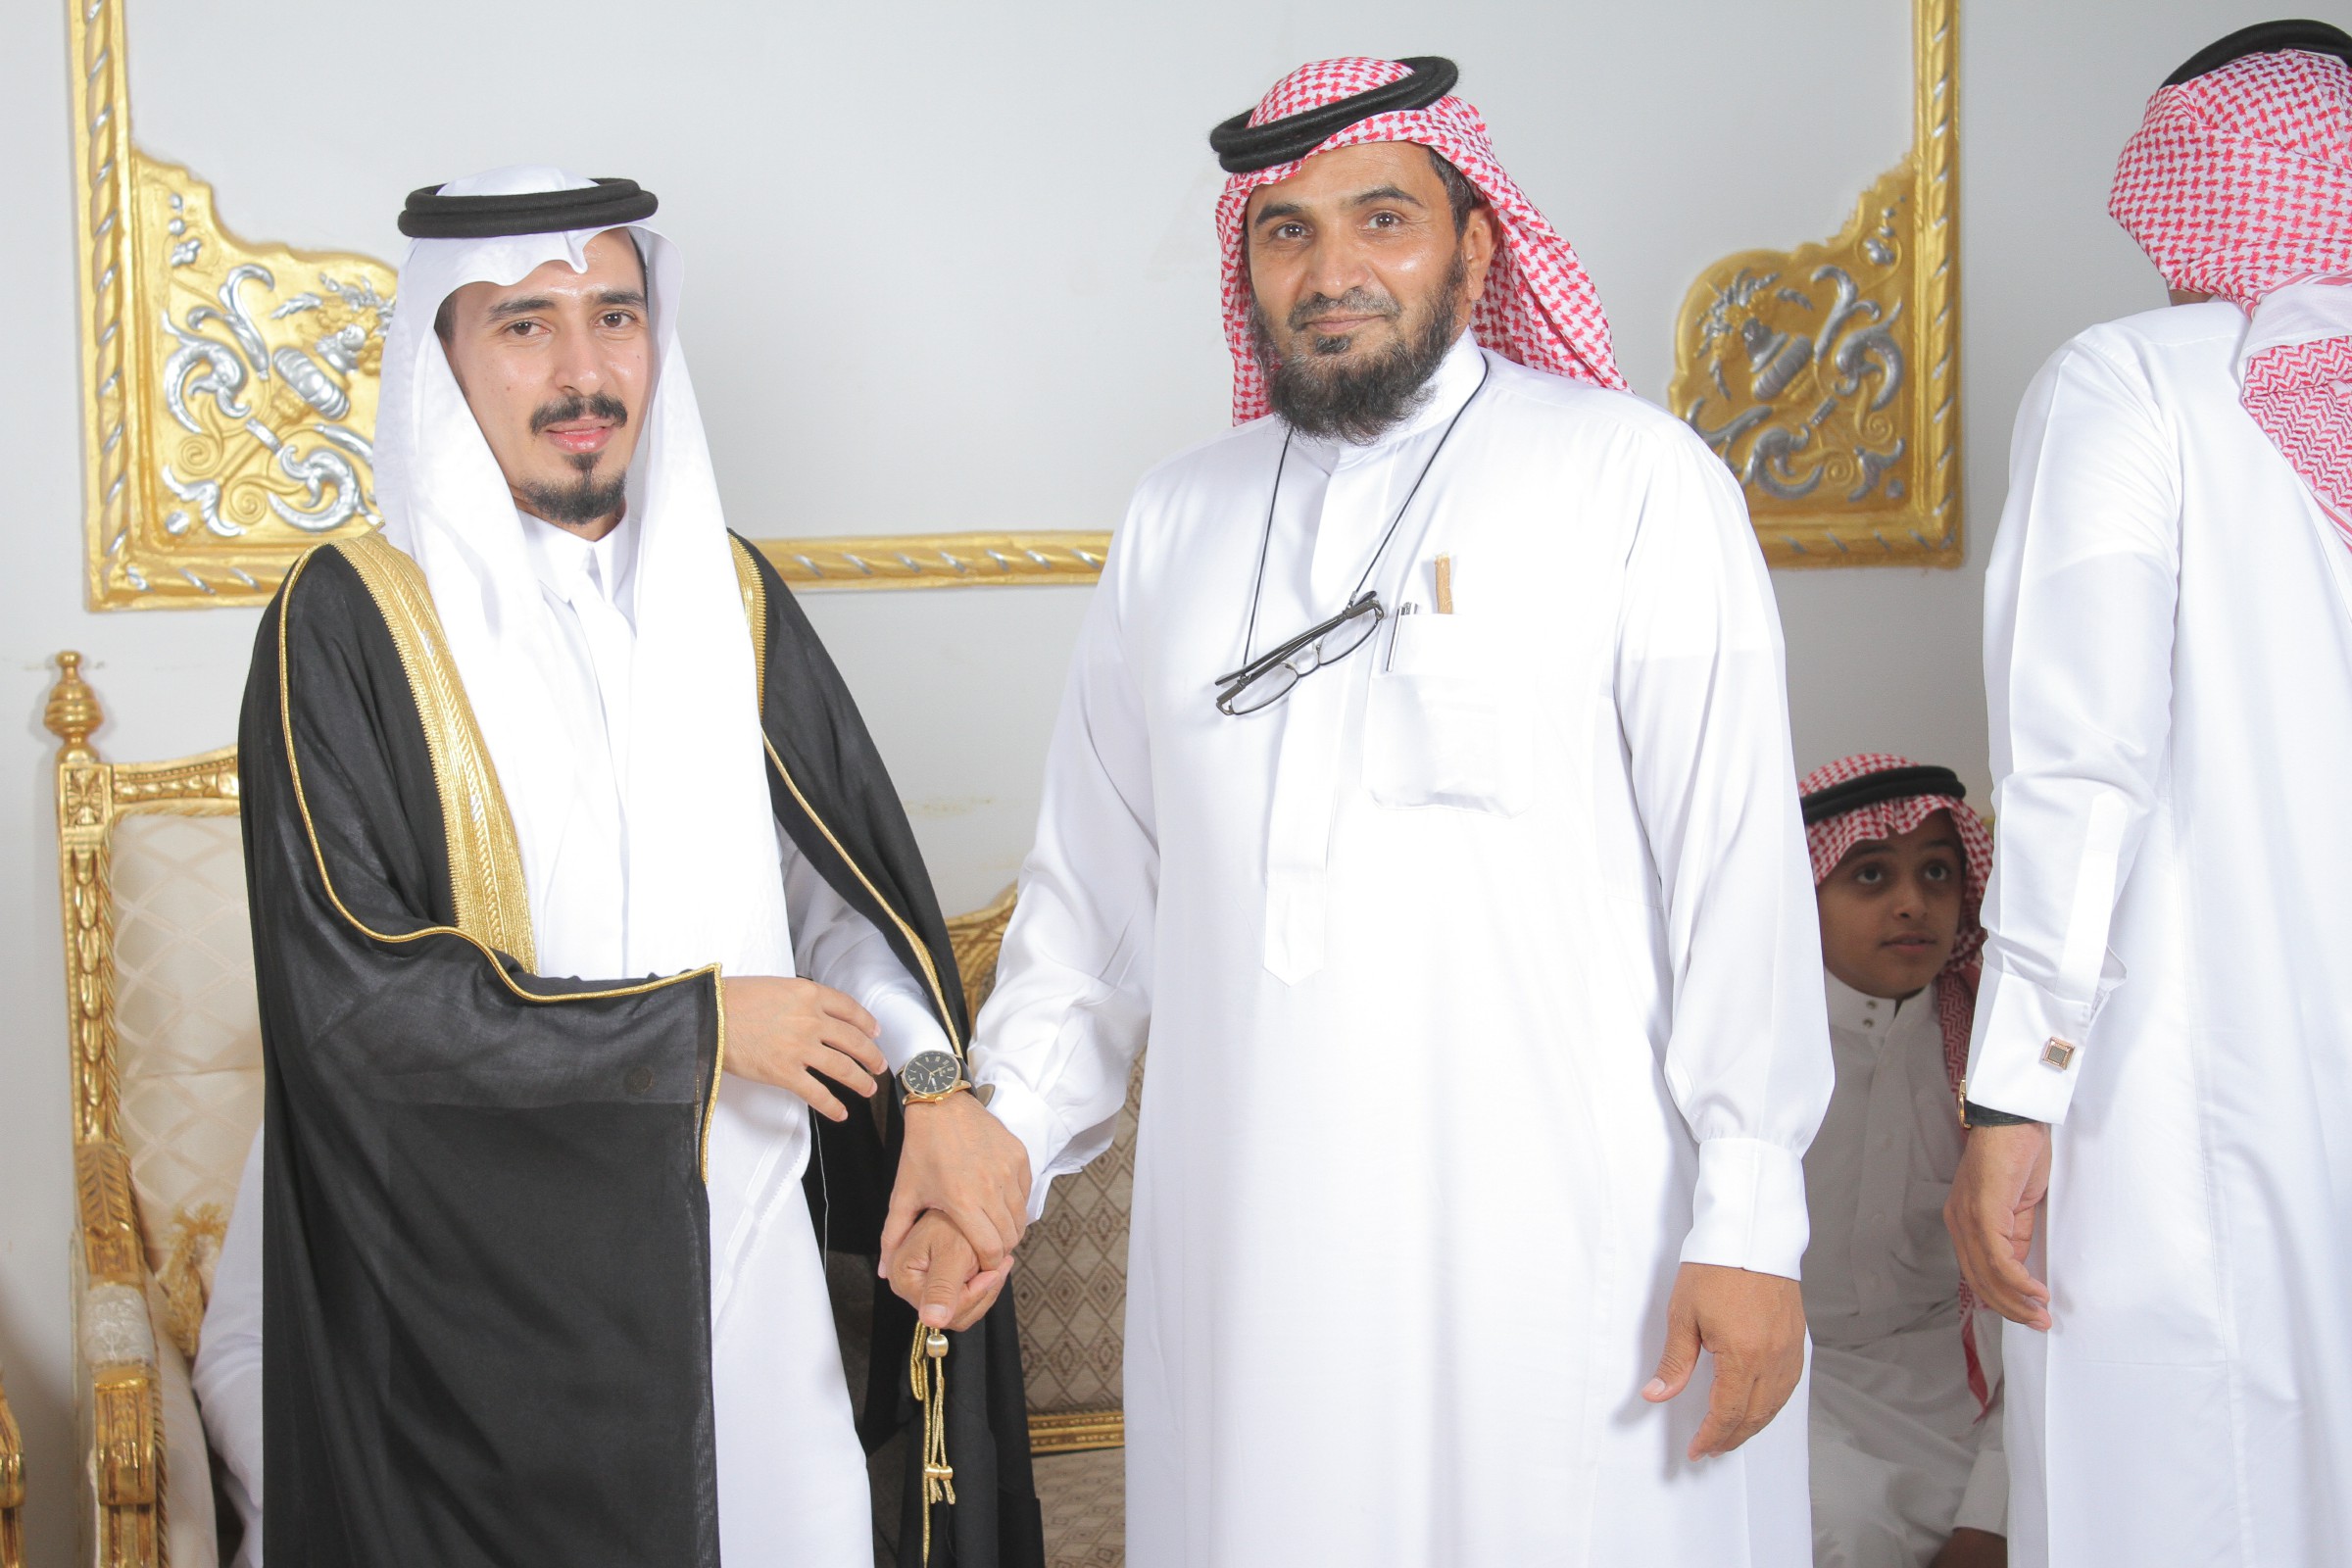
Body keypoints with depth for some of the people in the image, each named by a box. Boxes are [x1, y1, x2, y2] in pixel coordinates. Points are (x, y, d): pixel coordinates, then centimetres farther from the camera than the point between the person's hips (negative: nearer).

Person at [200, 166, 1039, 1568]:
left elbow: (844, 874, 9)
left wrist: (935, 1081, -10)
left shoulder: (728, 595, 7)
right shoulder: (347, 622, -8)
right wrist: (695, 1023, -12)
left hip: (739, 1246, 4)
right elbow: (350, 995, -15)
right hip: (481, 1296, -4)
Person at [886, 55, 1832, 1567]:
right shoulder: (1181, 516, 12)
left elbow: (1739, 863, -6)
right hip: (1248, 1249, 4)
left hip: (1564, 1248, -4)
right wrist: (1012, 1117, 6)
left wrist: (1747, 1223, -10)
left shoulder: (1634, 478, -1)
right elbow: (1099, 865, 17)